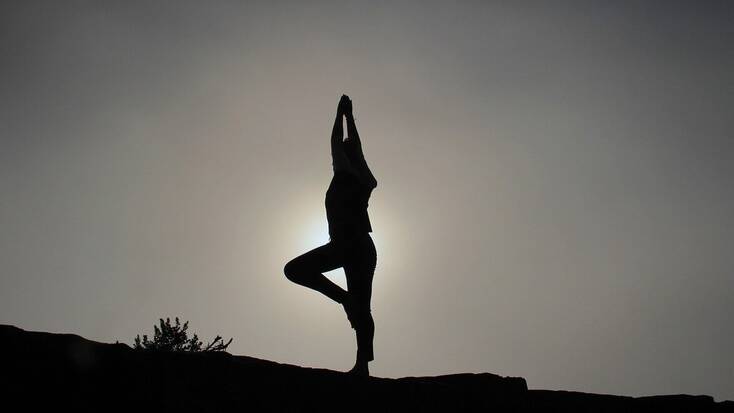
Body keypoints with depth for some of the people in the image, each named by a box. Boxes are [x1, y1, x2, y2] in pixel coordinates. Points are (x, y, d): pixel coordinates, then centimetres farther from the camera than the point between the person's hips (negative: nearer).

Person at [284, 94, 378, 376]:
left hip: (345, 244, -7)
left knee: (294, 269, -3)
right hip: (365, 247, 7)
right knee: (362, 309, 3)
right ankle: (363, 364, -4)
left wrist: (341, 114, 25)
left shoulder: (344, 175, 3)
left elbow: (337, 142, 13)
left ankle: (343, 297, -11)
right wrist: (349, 115, 39)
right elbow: (355, 146, 30)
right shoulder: (365, 181, 19)